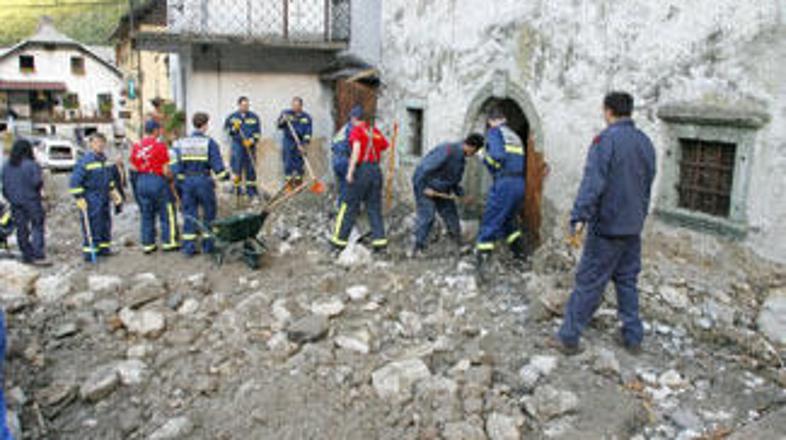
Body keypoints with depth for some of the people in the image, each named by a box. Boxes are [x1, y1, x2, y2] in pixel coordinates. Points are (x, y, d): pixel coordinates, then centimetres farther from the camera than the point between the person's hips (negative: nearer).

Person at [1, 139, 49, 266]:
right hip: (31, 202, -6)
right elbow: (37, 183, -19)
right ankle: (39, 256, -7)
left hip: (15, 203, 6)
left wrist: (11, 198, 18)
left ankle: (27, 256, 17)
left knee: (21, 229, 11)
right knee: (37, 228, -2)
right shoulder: (31, 165, -14)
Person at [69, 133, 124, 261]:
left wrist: (114, 192, 24)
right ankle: (89, 252, 1)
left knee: (106, 223, 13)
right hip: (91, 201, -8)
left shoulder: (105, 160, 10)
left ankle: (104, 247, 25)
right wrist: (79, 199, -16)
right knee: (92, 226, -6)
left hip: (104, 199, 8)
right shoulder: (85, 161, -13)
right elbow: (75, 182, -14)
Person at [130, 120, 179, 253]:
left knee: (146, 214, 12)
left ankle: (147, 244, 16)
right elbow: (165, 170, -12)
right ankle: (169, 242, 8)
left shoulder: (136, 146, 6)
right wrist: (170, 175, 8)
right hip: (157, 180, -6)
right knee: (166, 213, 5)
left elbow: (134, 166, 9)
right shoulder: (160, 145, -11)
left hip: (141, 181, 6)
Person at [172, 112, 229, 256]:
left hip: (187, 181, 3)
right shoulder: (209, 143, -8)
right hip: (204, 181, -3)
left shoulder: (181, 143, 3)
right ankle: (208, 245, 16)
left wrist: (180, 180, 12)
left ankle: (189, 247, 11)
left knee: (189, 214, 9)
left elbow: (177, 166, 2)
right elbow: (217, 165, -12)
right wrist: (225, 176, 3)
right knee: (208, 214, 11)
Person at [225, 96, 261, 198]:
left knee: (251, 168, 4)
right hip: (237, 145, -1)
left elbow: (258, 132, 5)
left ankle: (251, 188, 14)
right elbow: (226, 130, 6)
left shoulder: (254, 117, 6)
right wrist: (234, 128, -14)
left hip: (250, 146, 1)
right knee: (237, 167, -5)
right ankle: (236, 187, 5)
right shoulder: (232, 117, 5)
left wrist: (252, 140, -11)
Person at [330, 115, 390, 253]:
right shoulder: (376, 132, 14)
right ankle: (380, 240, 6)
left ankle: (340, 240, 9)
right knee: (374, 207, 11)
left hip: (362, 169, -5)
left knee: (350, 206, 3)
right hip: (376, 170, 5)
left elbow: (356, 148, -16)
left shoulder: (357, 130, -3)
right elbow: (385, 146, 15)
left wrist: (350, 171, -19)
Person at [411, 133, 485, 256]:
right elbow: (423, 168, -29)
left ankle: (460, 245, 21)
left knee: (451, 214, 10)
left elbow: (454, 180, 18)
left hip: (442, 190, 9)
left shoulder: (461, 158, 5)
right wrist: (425, 188, -24)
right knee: (427, 217, -15)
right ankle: (418, 249, -8)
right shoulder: (447, 151, -26)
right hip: (424, 185, -9)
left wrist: (461, 194, 9)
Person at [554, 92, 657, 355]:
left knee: (588, 282, -2)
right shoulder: (646, 143, 10)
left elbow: (593, 182, -23)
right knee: (627, 281, 16)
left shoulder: (606, 140, -14)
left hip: (607, 226, -7)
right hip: (633, 227, 7)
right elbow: (648, 185, 17)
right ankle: (633, 338, 22)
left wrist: (579, 217, -24)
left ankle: (569, 337, 5)